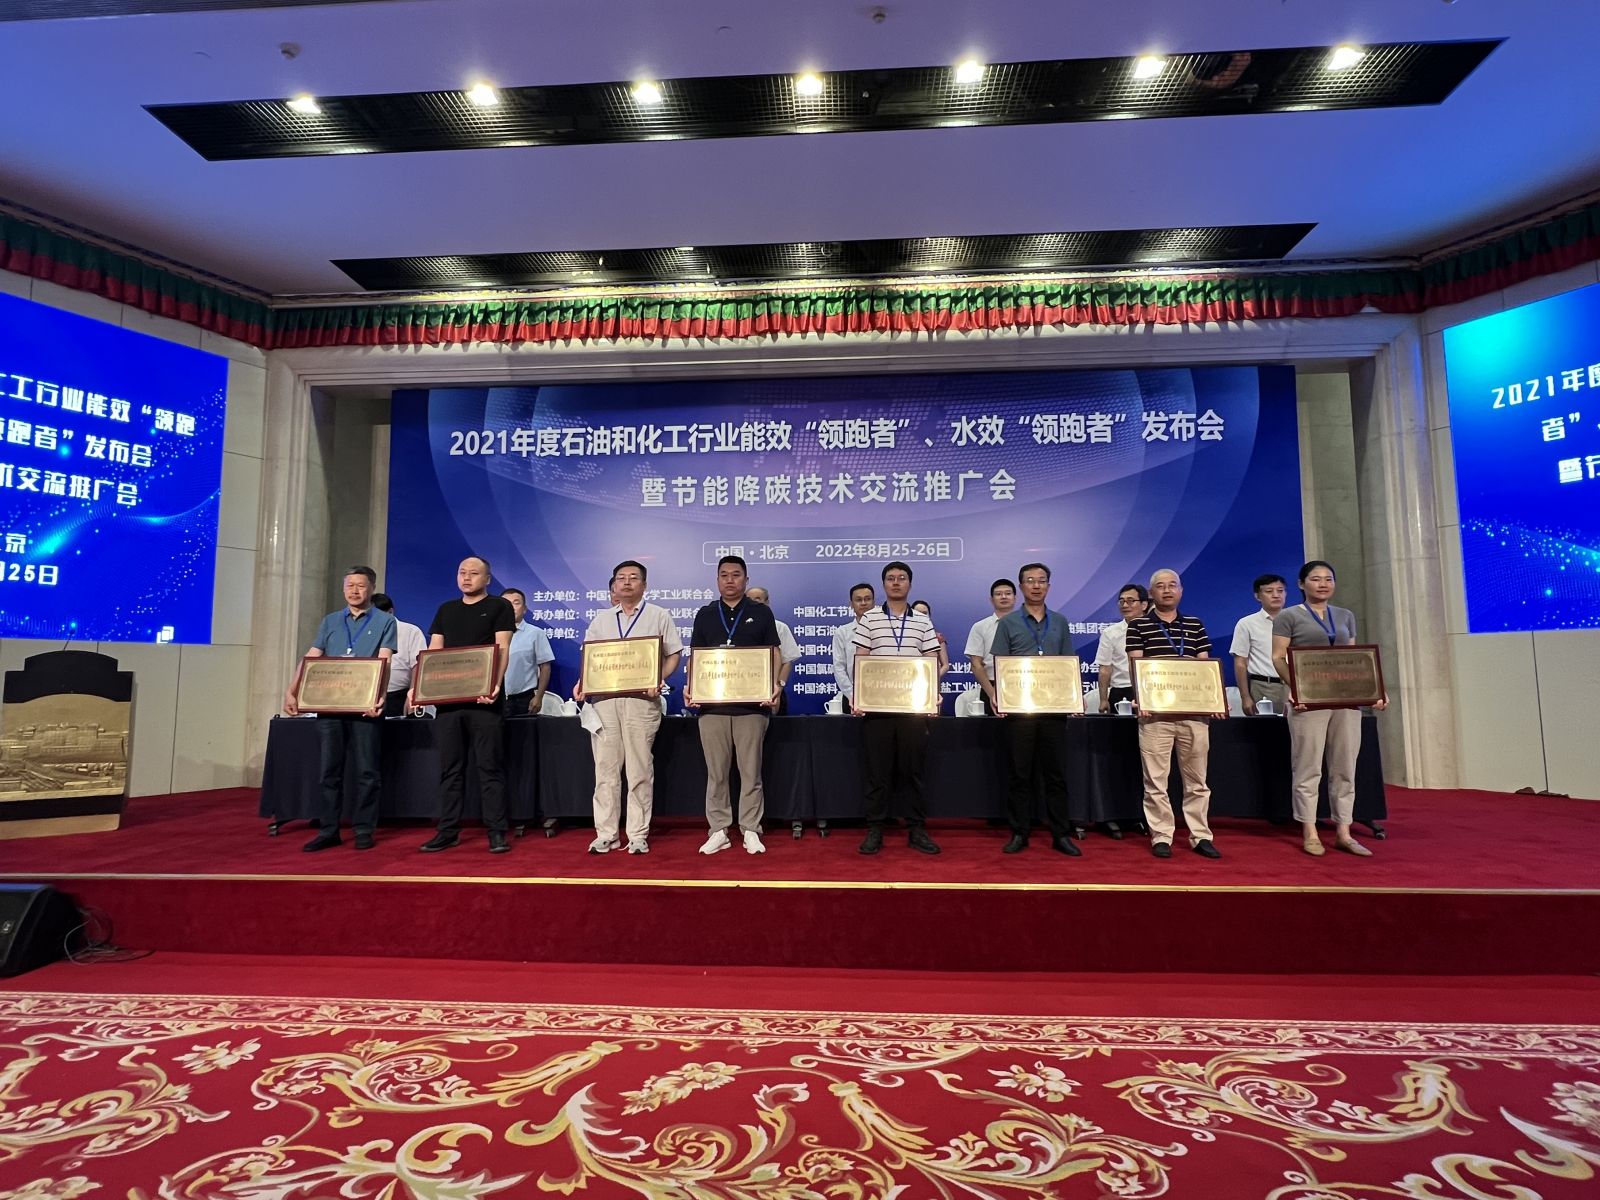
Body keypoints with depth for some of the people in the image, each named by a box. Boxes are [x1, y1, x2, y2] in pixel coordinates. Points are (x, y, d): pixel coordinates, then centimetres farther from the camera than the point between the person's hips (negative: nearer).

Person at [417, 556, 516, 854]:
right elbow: (433, 653, 15)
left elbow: (502, 649, -6)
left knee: (489, 766, -3)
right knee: (449, 767, 9)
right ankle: (448, 830, 16)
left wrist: (495, 685, -22)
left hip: (482, 699, -5)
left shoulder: (499, 607, 5)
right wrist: (419, 687, 0)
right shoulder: (445, 610, 19)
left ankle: (497, 831, 2)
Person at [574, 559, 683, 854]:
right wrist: (581, 684, 0)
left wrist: (660, 680, -13)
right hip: (604, 698, 3)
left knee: (640, 769, 0)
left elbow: (674, 654, 3)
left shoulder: (659, 616, 6)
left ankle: (638, 835, 8)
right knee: (605, 768, 4)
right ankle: (606, 834, 12)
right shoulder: (601, 619, 17)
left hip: (641, 699, -3)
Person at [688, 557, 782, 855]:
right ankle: (719, 831, 16)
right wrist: (690, 688, -3)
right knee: (716, 773, 6)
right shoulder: (705, 615, 12)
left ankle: (750, 830, 14)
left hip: (752, 704, -2)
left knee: (750, 772, 4)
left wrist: (775, 685, -10)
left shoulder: (761, 613, 7)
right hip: (711, 705, 2)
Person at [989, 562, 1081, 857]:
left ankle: (1061, 834, 14)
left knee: (1054, 770, 6)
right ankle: (1019, 833, 13)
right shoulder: (1008, 623, 4)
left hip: (1054, 706, 2)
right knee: (1020, 772, 4)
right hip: (1019, 706, -2)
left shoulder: (1060, 622, 12)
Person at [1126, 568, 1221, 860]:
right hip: (1155, 712, -3)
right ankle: (1161, 837, 10)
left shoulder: (1195, 625, 13)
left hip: (1194, 710, 3)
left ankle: (1200, 836, 19)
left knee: (1197, 780, 9)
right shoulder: (1138, 625, 3)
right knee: (1156, 781, 1)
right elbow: (1135, 667, -2)